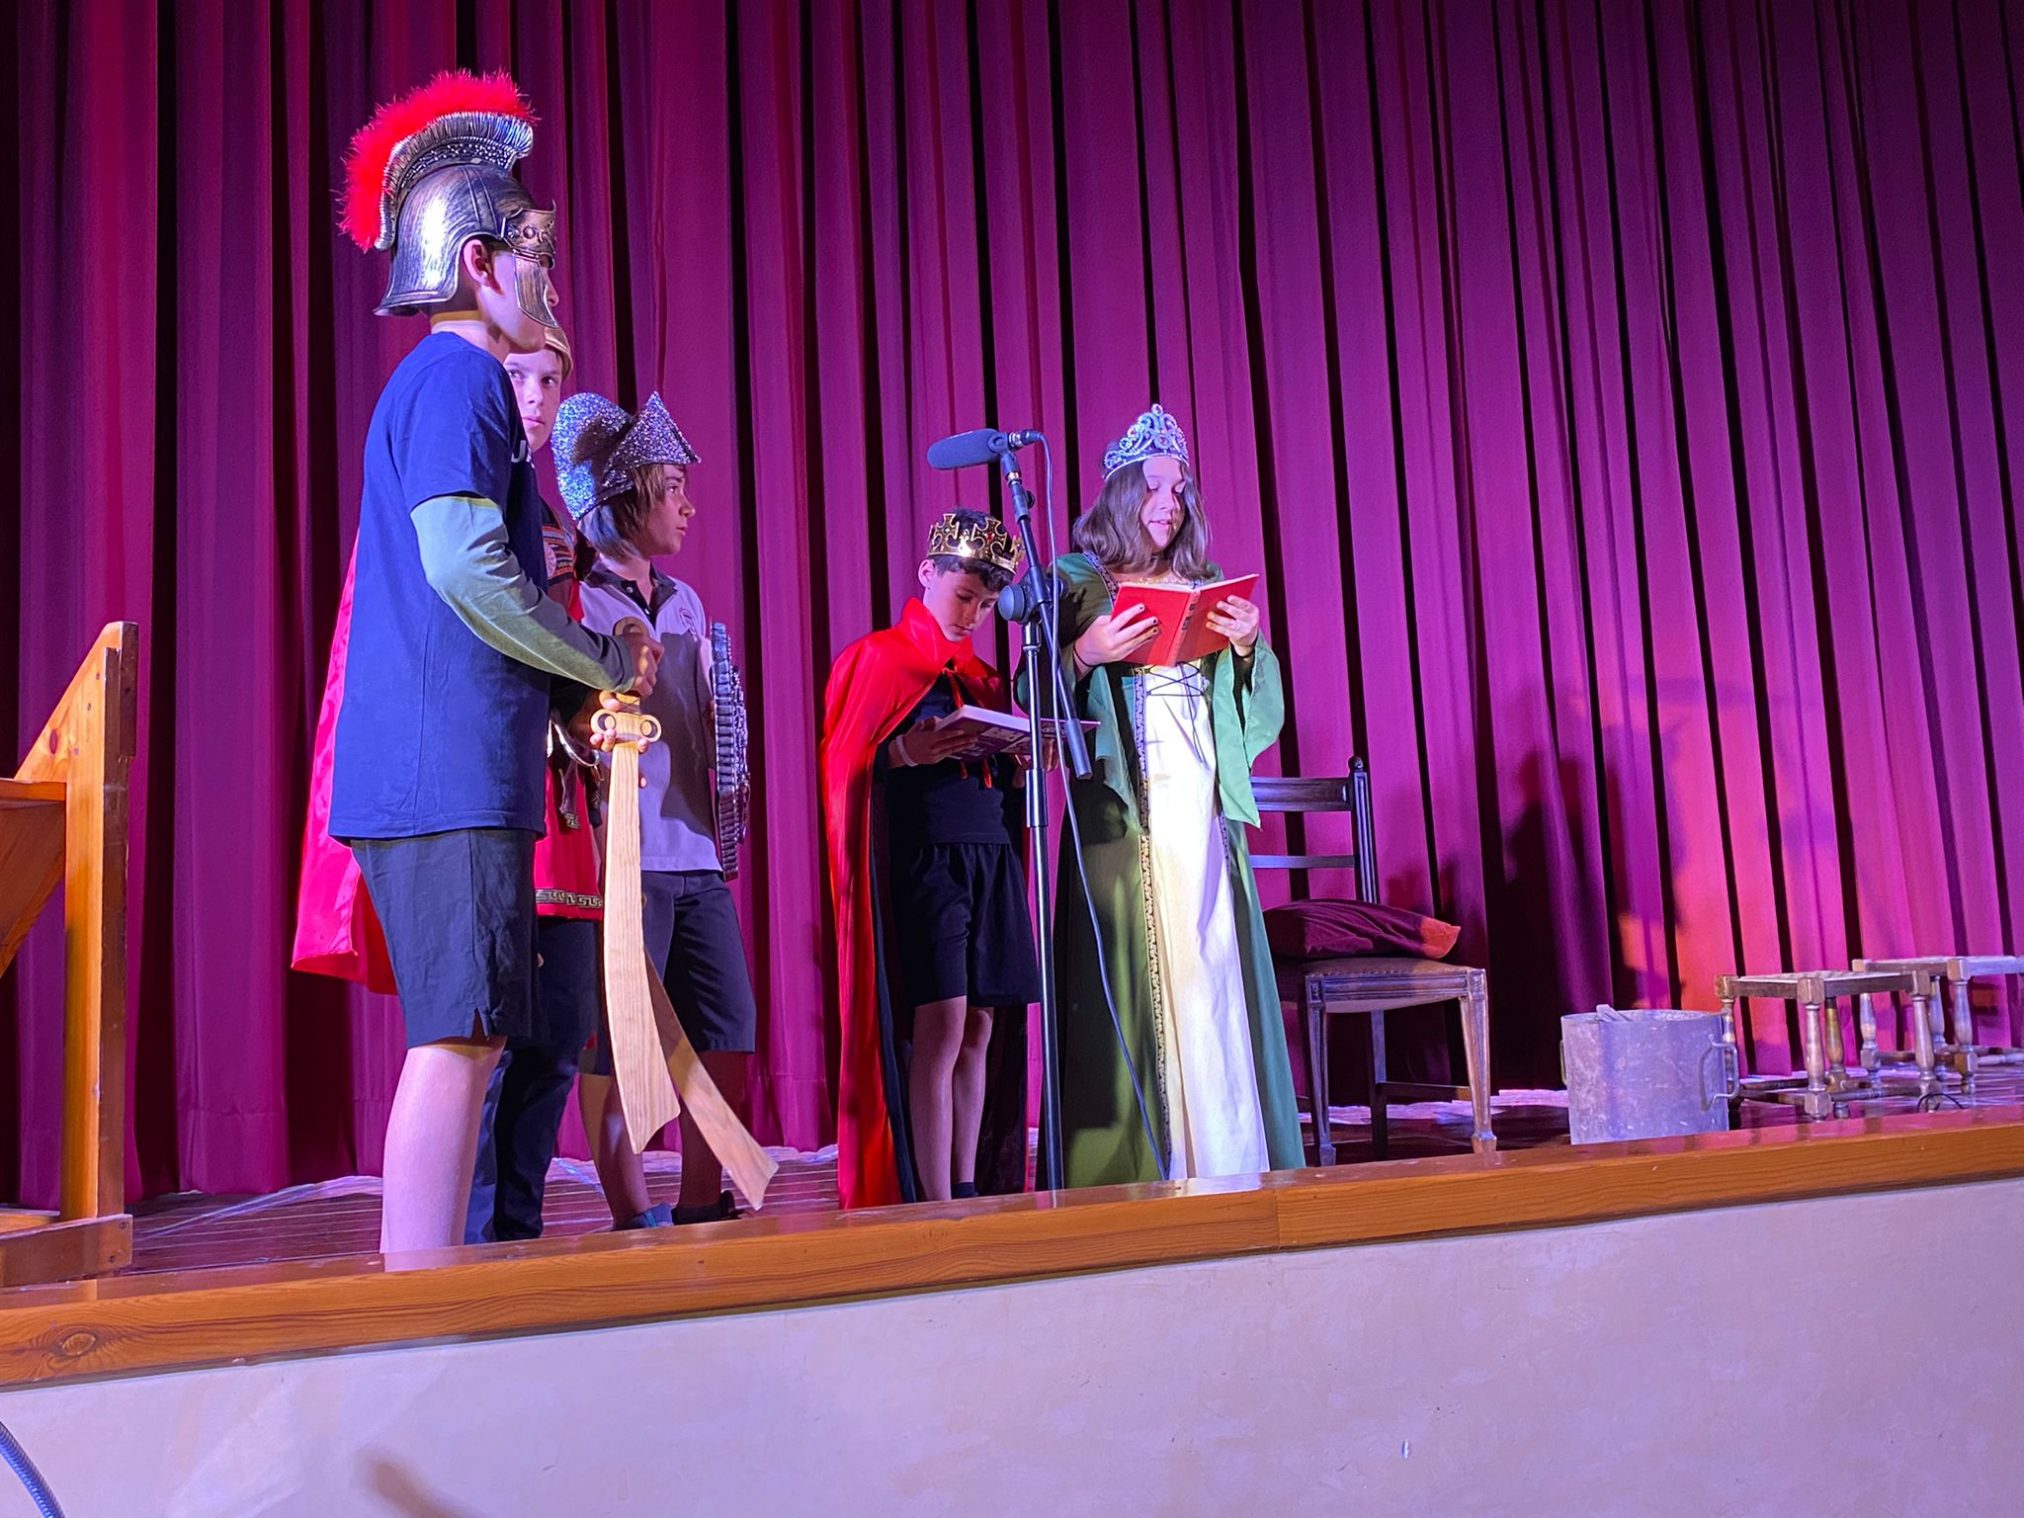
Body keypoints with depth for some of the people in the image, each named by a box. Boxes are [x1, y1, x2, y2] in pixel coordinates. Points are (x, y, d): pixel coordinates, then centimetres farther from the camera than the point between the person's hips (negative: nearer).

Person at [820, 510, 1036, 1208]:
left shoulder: (982, 675, 22)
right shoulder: (877, 658, 5)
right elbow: (846, 761, -4)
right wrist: (905, 752, -22)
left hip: (991, 856, 6)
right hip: (923, 856, -6)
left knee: (982, 1030, 5)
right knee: (940, 1025, -12)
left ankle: (970, 1192, 12)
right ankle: (936, 1208, -9)